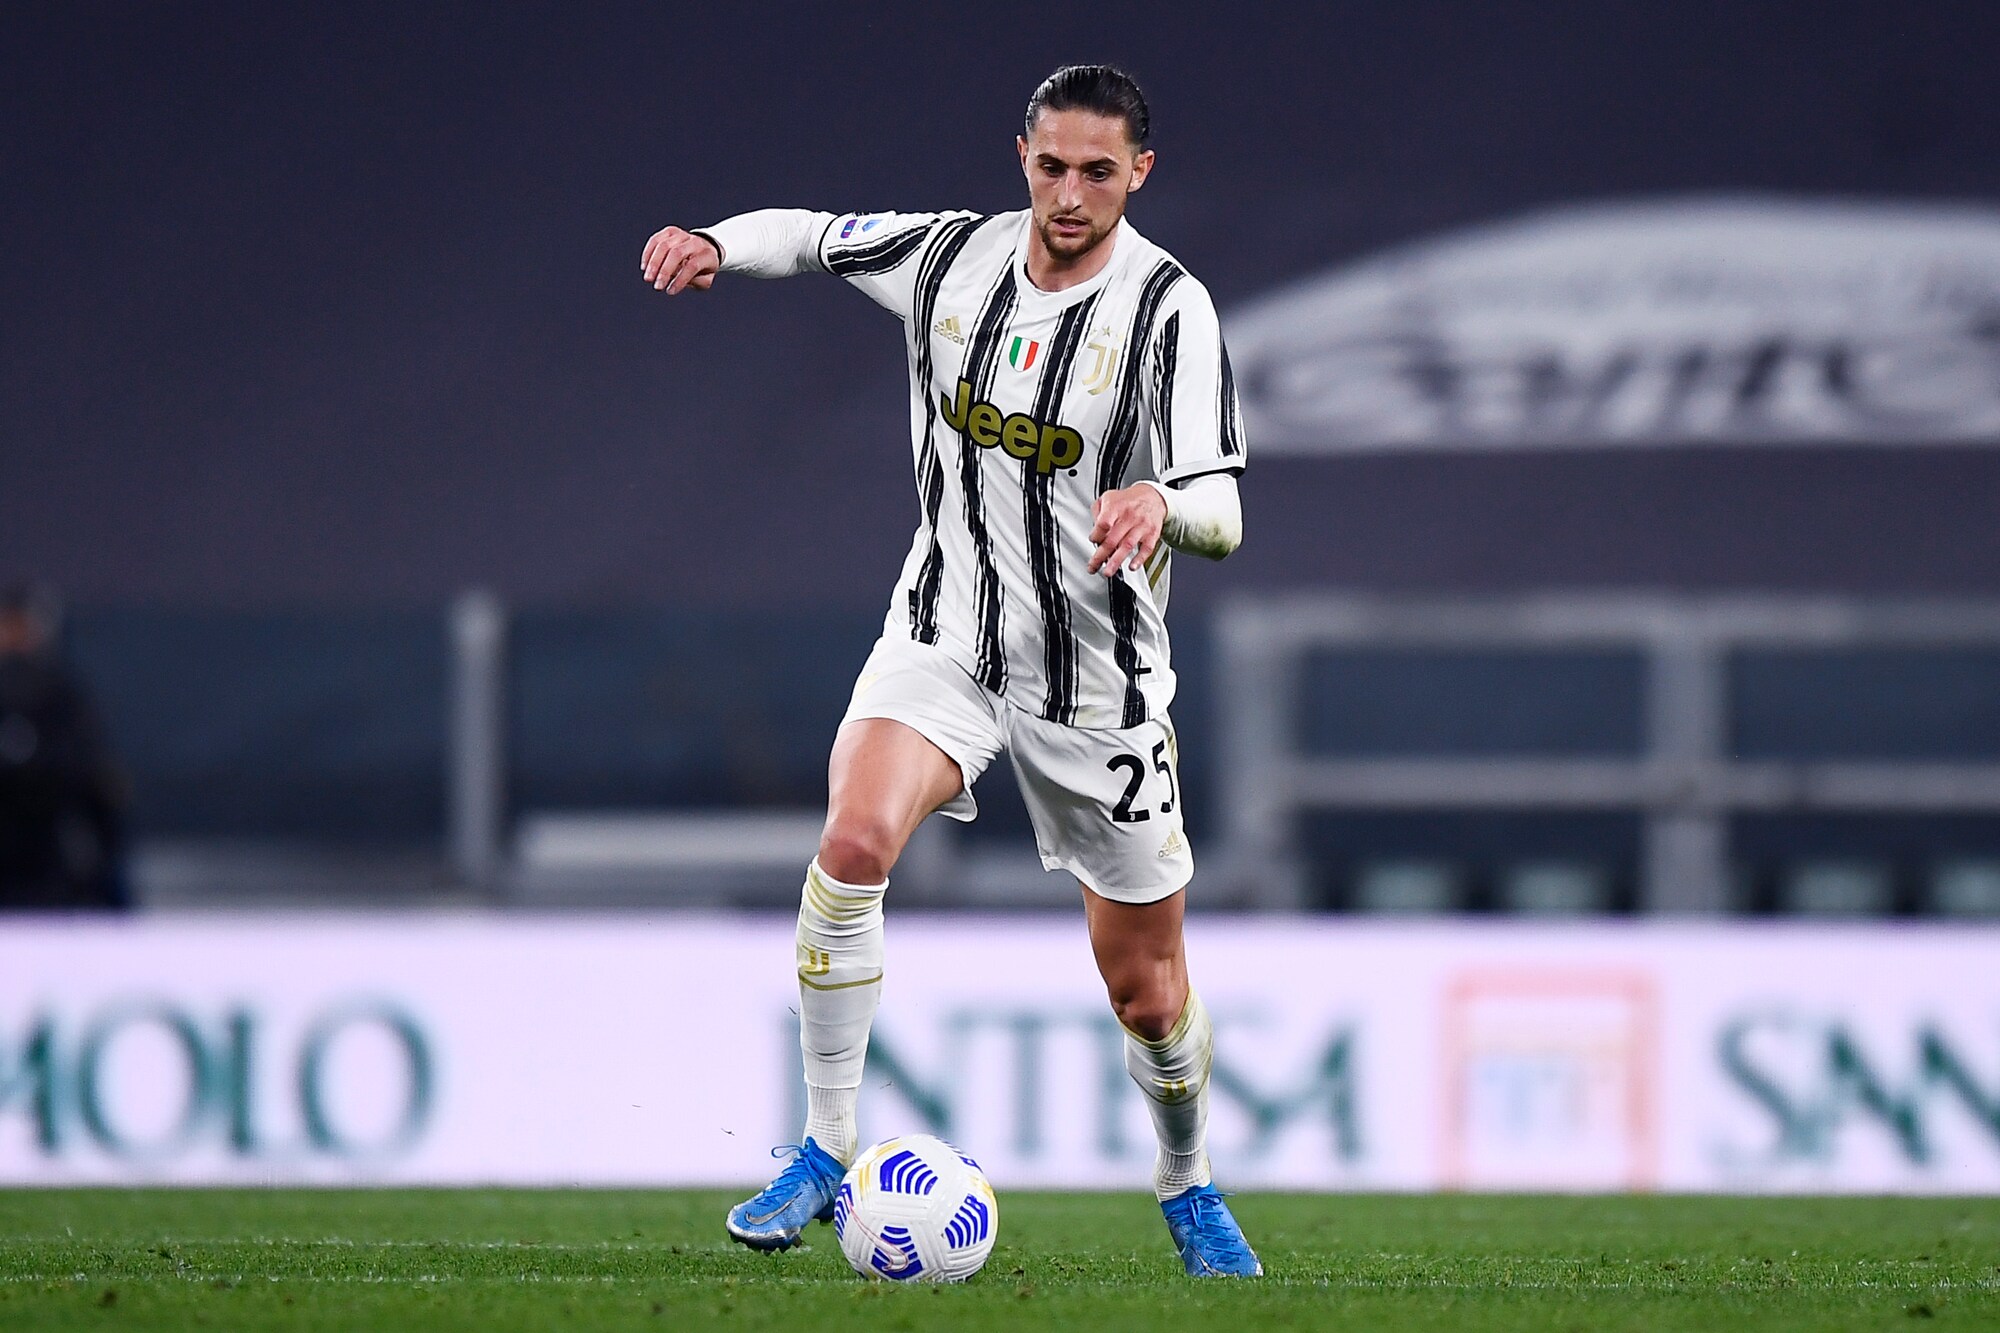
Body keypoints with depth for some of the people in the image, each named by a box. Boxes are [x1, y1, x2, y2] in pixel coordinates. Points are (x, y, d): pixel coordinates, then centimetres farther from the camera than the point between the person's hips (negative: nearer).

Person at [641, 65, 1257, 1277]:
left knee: (1149, 992, 6)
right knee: (855, 839, -28)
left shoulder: (1169, 309, -15)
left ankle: (1187, 1187, 36)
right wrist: (716, 245, -7)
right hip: (944, 639, 2)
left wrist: (1160, 501, -45)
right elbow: (814, 236, 15)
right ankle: (828, 1151, -17)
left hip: (1097, 680, -2)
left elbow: (1222, 516, -22)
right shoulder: (950, 256, -4)